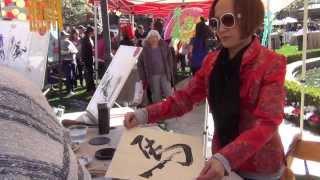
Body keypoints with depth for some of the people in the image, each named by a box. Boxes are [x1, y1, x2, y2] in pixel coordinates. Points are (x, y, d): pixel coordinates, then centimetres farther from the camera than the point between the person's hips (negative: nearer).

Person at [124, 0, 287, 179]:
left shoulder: (272, 63, -16)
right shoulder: (212, 61, 1)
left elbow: (266, 123, -23)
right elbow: (186, 97, -1)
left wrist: (225, 159, -36)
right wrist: (145, 114, -16)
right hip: (222, 158, 4)